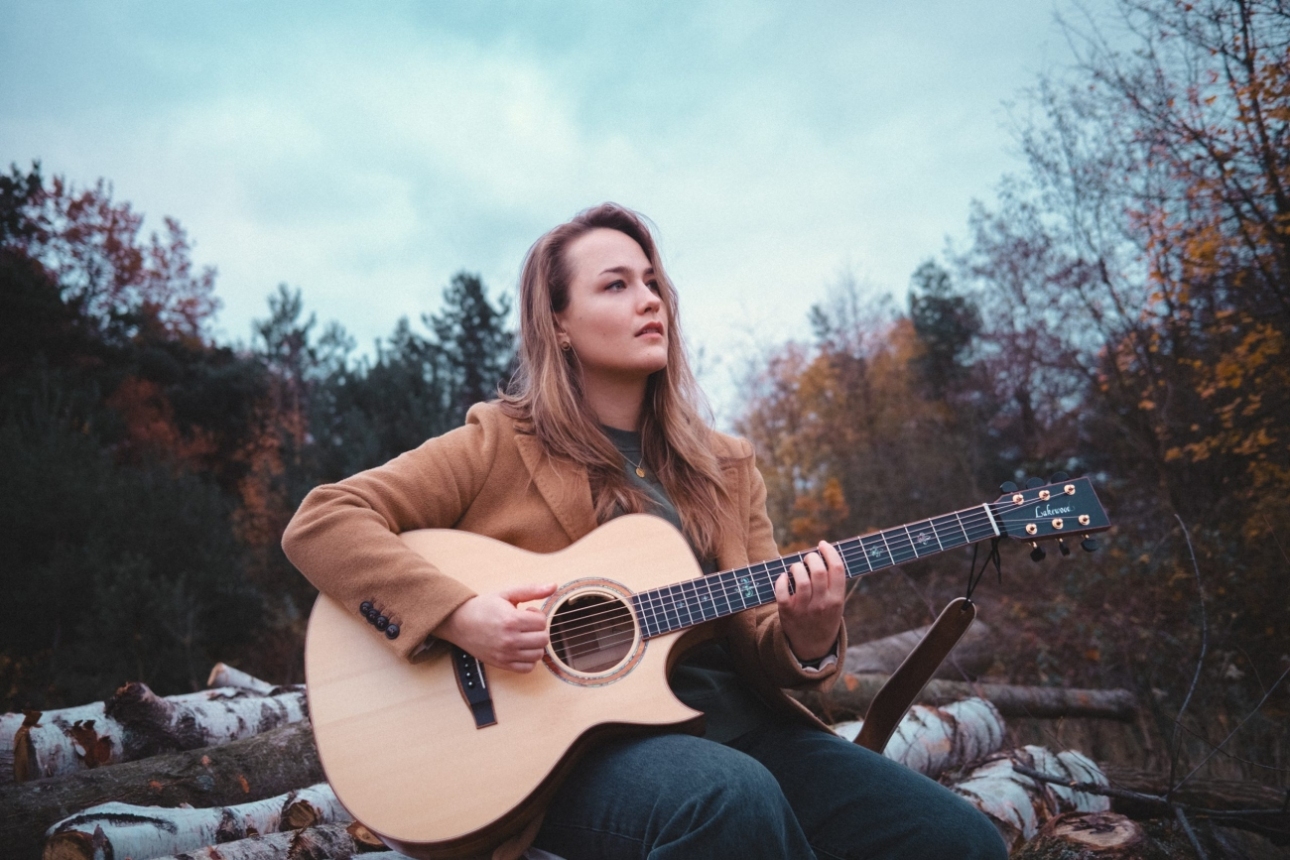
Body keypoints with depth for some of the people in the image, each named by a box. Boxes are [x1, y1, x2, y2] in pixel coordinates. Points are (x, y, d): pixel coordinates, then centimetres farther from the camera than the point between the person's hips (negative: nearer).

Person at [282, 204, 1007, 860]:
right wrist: (457, 615, -20)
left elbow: (759, 654, 12)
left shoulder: (724, 467, 13)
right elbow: (321, 522, -5)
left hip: (733, 724, 4)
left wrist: (807, 634, -13)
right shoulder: (502, 446, 1)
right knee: (732, 796, -36)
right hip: (565, 731, -3)